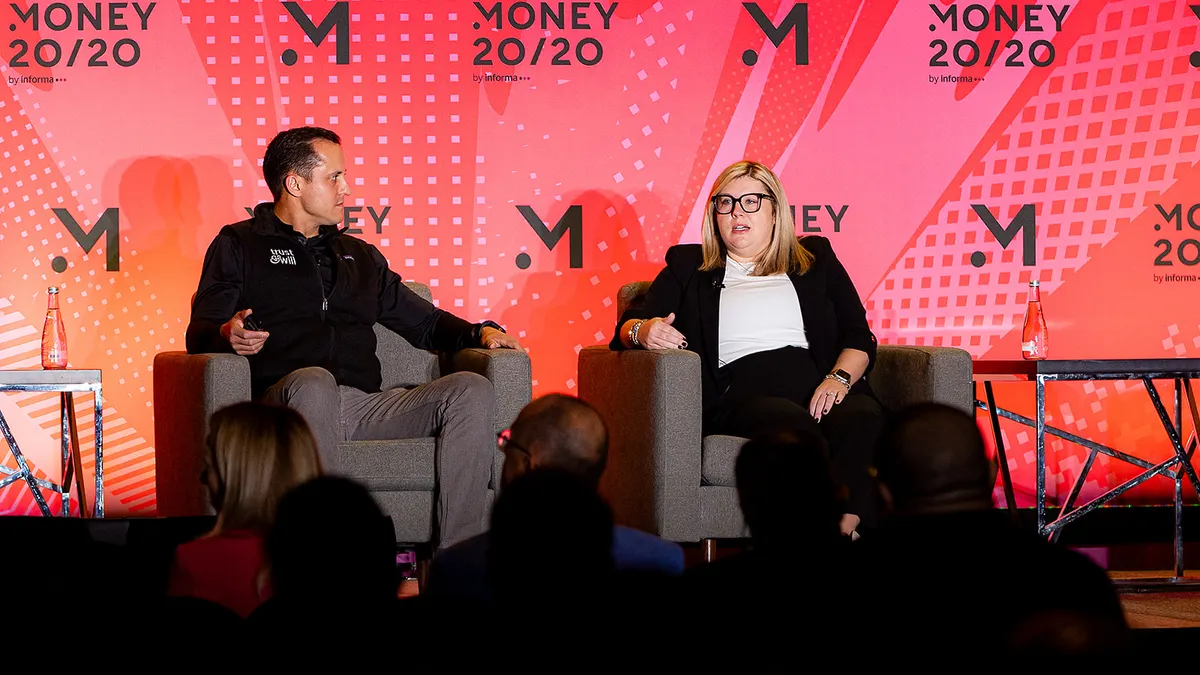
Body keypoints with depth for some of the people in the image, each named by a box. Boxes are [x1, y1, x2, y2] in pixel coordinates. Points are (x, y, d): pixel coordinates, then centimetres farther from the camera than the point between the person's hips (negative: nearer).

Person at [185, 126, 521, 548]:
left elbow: (424, 321, 34)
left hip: (364, 406, 5)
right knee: (314, 383, -41)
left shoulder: (359, 256, 32)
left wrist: (479, 333, 13)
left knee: (471, 391, -18)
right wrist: (228, 336, -21)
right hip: (282, 404, -5)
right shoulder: (240, 245, 16)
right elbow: (200, 334, 4)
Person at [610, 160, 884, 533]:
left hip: (819, 388, 2)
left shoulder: (816, 259, 26)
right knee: (791, 422, -39)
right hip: (740, 395, -2)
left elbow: (859, 336, 17)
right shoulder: (689, 267, 25)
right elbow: (628, 326, 17)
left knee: (863, 417, -36)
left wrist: (839, 378, -5)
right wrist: (642, 332, -10)